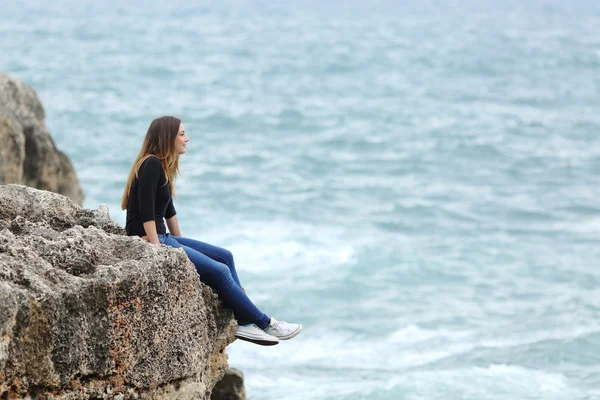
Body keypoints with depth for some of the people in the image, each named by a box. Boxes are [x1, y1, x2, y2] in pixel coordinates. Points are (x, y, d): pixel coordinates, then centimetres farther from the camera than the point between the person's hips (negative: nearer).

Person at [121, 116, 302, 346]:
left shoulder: (163, 166, 14)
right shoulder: (151, 165, -15)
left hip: (162, 238, 11)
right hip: (148, 242, -11)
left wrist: (181, 245, 22)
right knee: (219, 271, -13)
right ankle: (264, 324, -2)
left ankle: (244, 323, 2)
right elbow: (146, 213, -21)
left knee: (225, 256, 8)